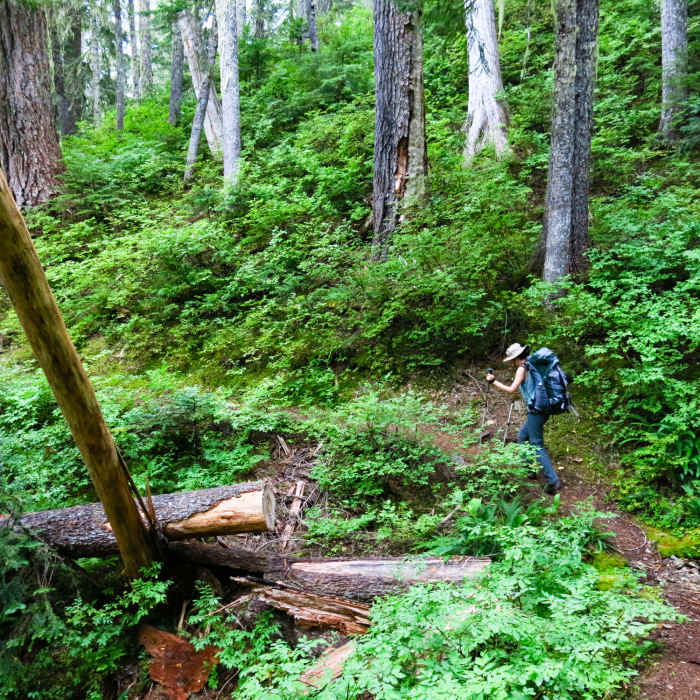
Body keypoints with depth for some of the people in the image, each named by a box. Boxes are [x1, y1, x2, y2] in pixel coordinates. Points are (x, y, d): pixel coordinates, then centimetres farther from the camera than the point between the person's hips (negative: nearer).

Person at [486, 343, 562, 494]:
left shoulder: (522, 369, -10)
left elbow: (511, 389, -14)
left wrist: (493, 381, -6)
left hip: (536, 411, -9)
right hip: (543, 409, 9)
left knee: (537, 446, -6)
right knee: (522, 437, 22)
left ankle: (553, 481, -10)